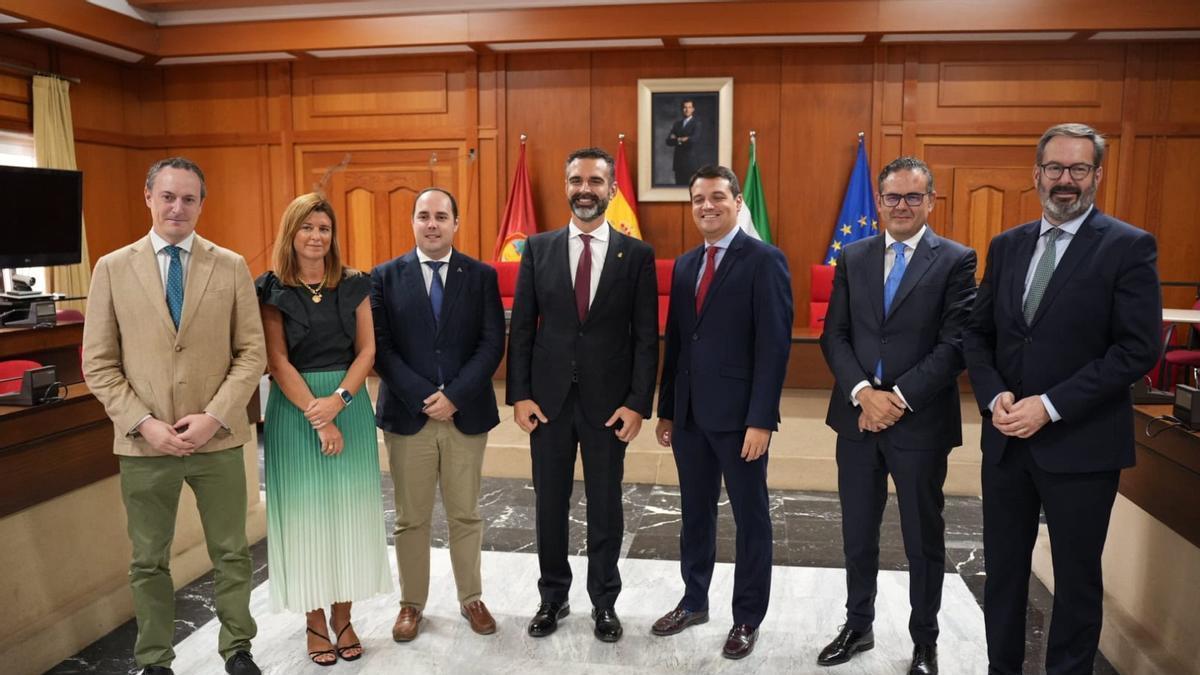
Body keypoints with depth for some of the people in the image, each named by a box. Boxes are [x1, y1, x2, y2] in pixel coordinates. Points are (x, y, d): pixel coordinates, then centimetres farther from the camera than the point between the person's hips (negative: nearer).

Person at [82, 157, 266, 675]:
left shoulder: (231, 267, 1)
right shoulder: (112, 268, 1)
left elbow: (252, 352, -1)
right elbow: (99, 365, 0)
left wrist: (214, 416, -12)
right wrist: (143, 424, -11)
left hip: (217, 438, 0)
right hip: (143, 441, 0)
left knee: (231, 554, 10)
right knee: (149, 560, 13)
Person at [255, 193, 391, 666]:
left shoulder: (353, 284, 5)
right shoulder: (272, 289, -1)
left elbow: (367, 349, 1)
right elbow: (277, 360, -6)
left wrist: (339, 399, -14)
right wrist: (316, 415, -14)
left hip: (349, 403, 2)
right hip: (294, 407, -2)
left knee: (348, 509, 7)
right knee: (304, 511, 4)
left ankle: (342, 617, 21)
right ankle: (314, 622, 18)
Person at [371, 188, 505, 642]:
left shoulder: (482, 276, 2)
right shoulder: (386, 276, 2)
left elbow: (492, 344, -4)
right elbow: (381, 347, -4)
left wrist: (455, 396, -14)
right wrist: (423, 397, -13)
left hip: (467, 414, 0)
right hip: (407, 414, 0)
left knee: (465, 516, 12)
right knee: (410, 520, 10)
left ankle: (471, 598, 28)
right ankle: (411, 604, 26)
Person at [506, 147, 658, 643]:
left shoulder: (637, 254, -1)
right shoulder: (538, 248, 3)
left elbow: (645, 337, -2)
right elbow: (521, 328, 2)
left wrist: (637, 403, -8)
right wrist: (519, 394, -4)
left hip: (608, 402, -1)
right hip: (548, 398, 1)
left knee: (605, 507, 10)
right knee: (549, 505, 12)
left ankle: (604, 602, 29)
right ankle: (552, 596, 31)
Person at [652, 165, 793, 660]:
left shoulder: (765, 261, -8)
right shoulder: (684, 265, 12)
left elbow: (774, 346, -14)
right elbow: (675, 342, 14)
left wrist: (761, 420, -18)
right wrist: (666, 409, 12)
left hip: (738, 415, -6)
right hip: (689, 414, 6)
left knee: (750, 518, 9)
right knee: (695, 514, 17)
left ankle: (747, 618, 24)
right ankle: (694, 601, 34)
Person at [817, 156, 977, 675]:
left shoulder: (956, 260, -4)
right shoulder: (852, 258, 7)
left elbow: (955, 345, -11)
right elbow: (833, 335, 2)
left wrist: (900, 398, -17)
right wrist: (863, 393, -12)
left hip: (921, 422, -3)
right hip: (857, 416, 3)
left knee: (923, 539, 11)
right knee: (857, 535, 15)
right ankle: (858, 626, 34)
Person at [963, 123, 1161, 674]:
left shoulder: (1129, 247, -7)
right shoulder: (1006, 246, 8)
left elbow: (1138, 349, -13)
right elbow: (977, 333, 10)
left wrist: (1050, 406, -18)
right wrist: (995, 395, -8)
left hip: (1080, 443, -4)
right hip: (1006, 439, 5)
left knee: (1076, 578, 11)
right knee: (1002, 569, 15)